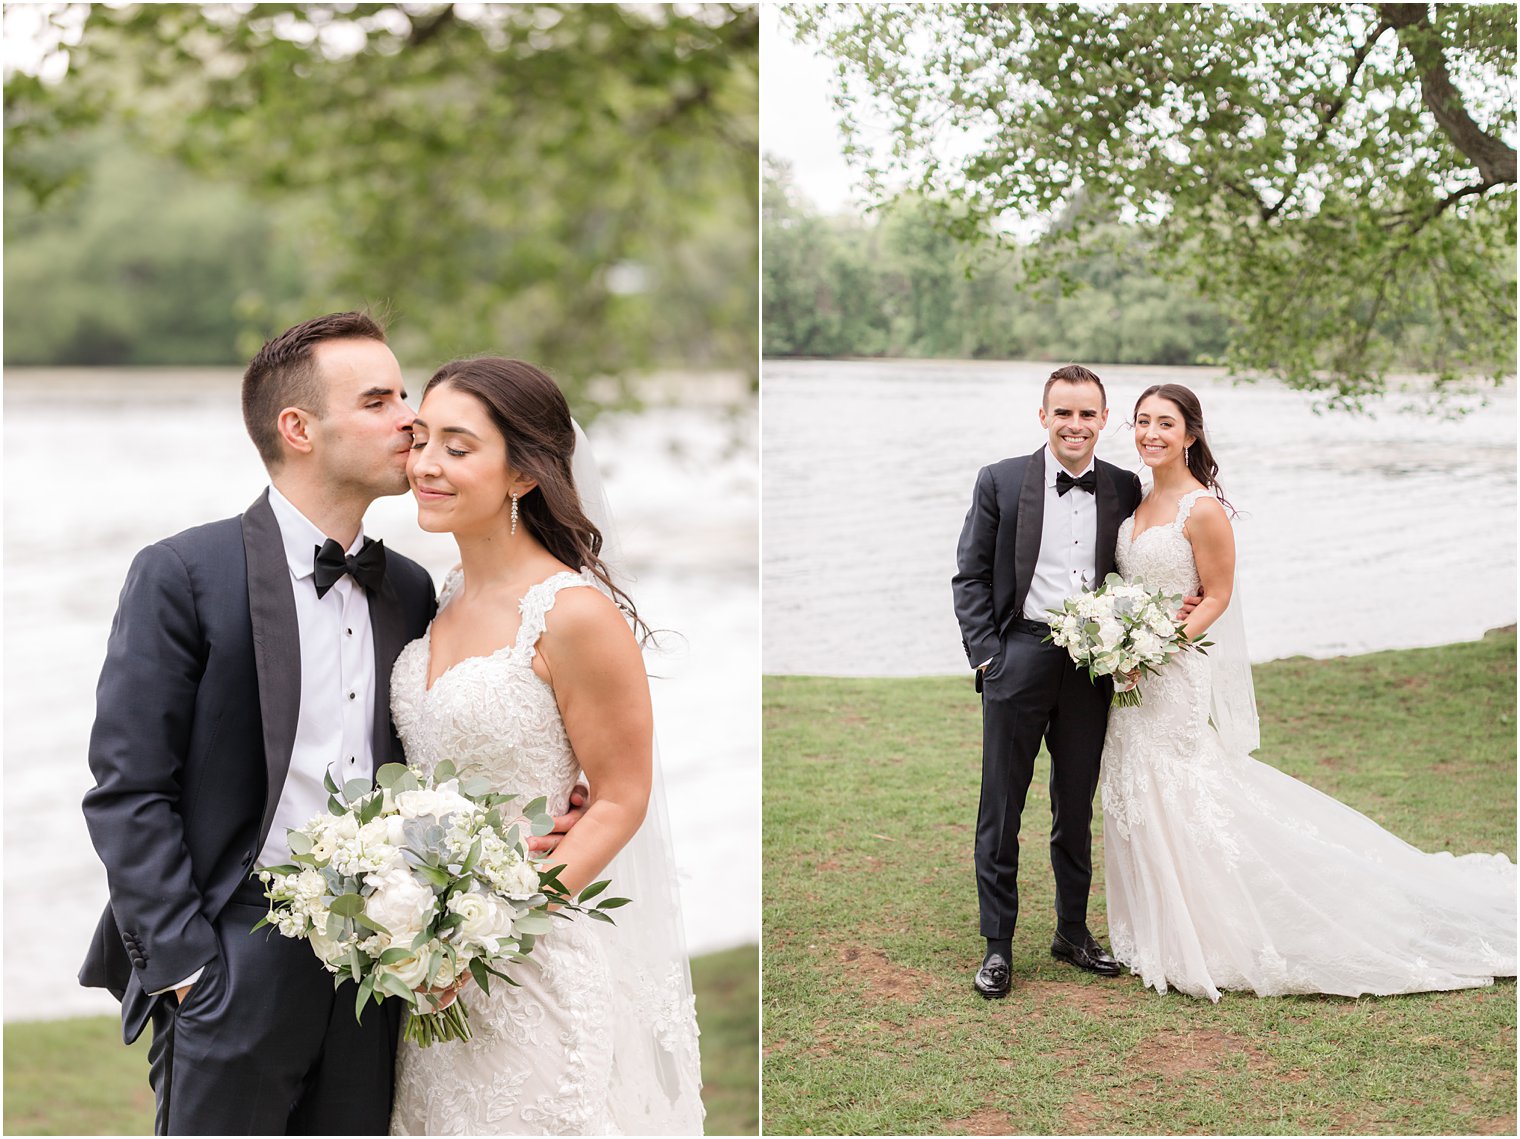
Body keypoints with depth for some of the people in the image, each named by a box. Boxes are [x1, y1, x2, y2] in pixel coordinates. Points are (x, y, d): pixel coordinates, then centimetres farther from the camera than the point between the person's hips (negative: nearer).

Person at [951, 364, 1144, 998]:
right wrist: (985, 653, -8)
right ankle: (997, 945, 13)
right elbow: (970, 575, 0)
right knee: (1001, 808, 3)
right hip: (1017, 656, -2)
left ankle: (1073, 932, 28)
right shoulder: (1001, 482, -1)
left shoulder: (1124, 489, 6)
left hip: (1092, 665, 2)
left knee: (1077, 809, 14)